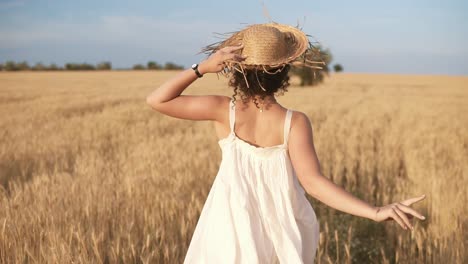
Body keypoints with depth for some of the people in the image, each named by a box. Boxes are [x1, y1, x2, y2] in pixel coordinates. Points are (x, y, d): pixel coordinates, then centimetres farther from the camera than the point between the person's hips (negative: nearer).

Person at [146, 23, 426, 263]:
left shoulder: (225, 110, -16)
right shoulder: (295, 122, -17)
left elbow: (156, 100, -10)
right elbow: (313, 181, -26)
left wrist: (202, 68, -16)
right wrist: (376, 212, -30)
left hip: (233, 226, 0)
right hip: (280, 229, 1)